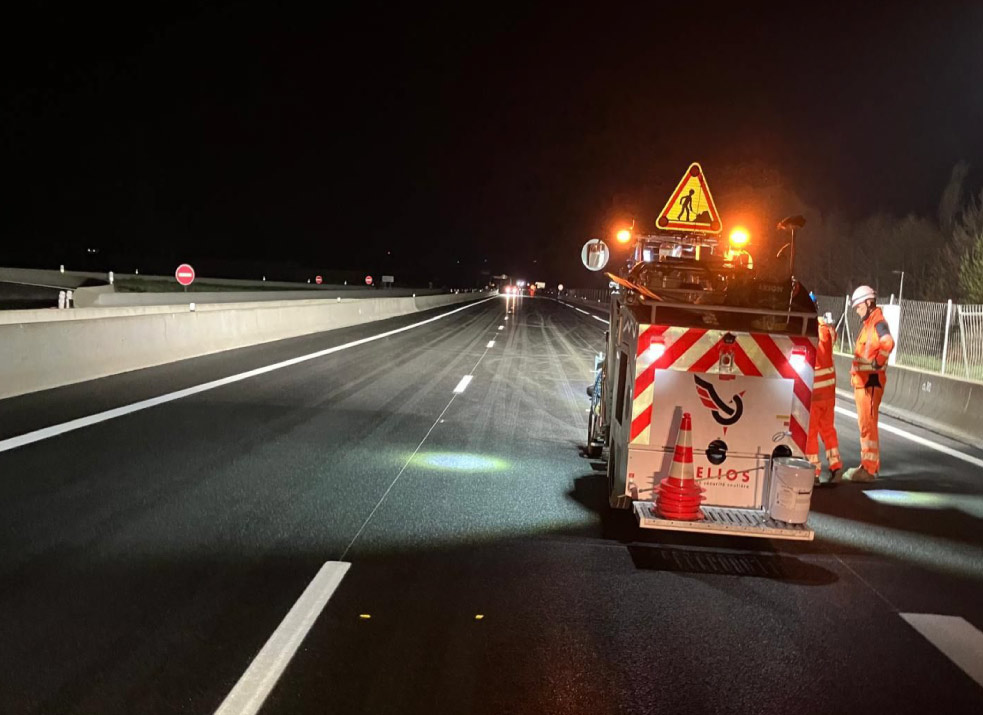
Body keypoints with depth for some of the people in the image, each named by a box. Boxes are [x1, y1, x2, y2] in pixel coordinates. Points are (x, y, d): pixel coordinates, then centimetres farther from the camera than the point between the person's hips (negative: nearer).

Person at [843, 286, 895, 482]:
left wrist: (878, 362, -23)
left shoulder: (877, 322, -14)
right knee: (866, 424, 17)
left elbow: (888, 343, -33)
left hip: (870, 382, -11)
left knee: (868, 425, -9)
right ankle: (871, 464, 27)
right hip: (862, 381, 11)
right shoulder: (868, 323, 18)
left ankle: (868, 469, -7)